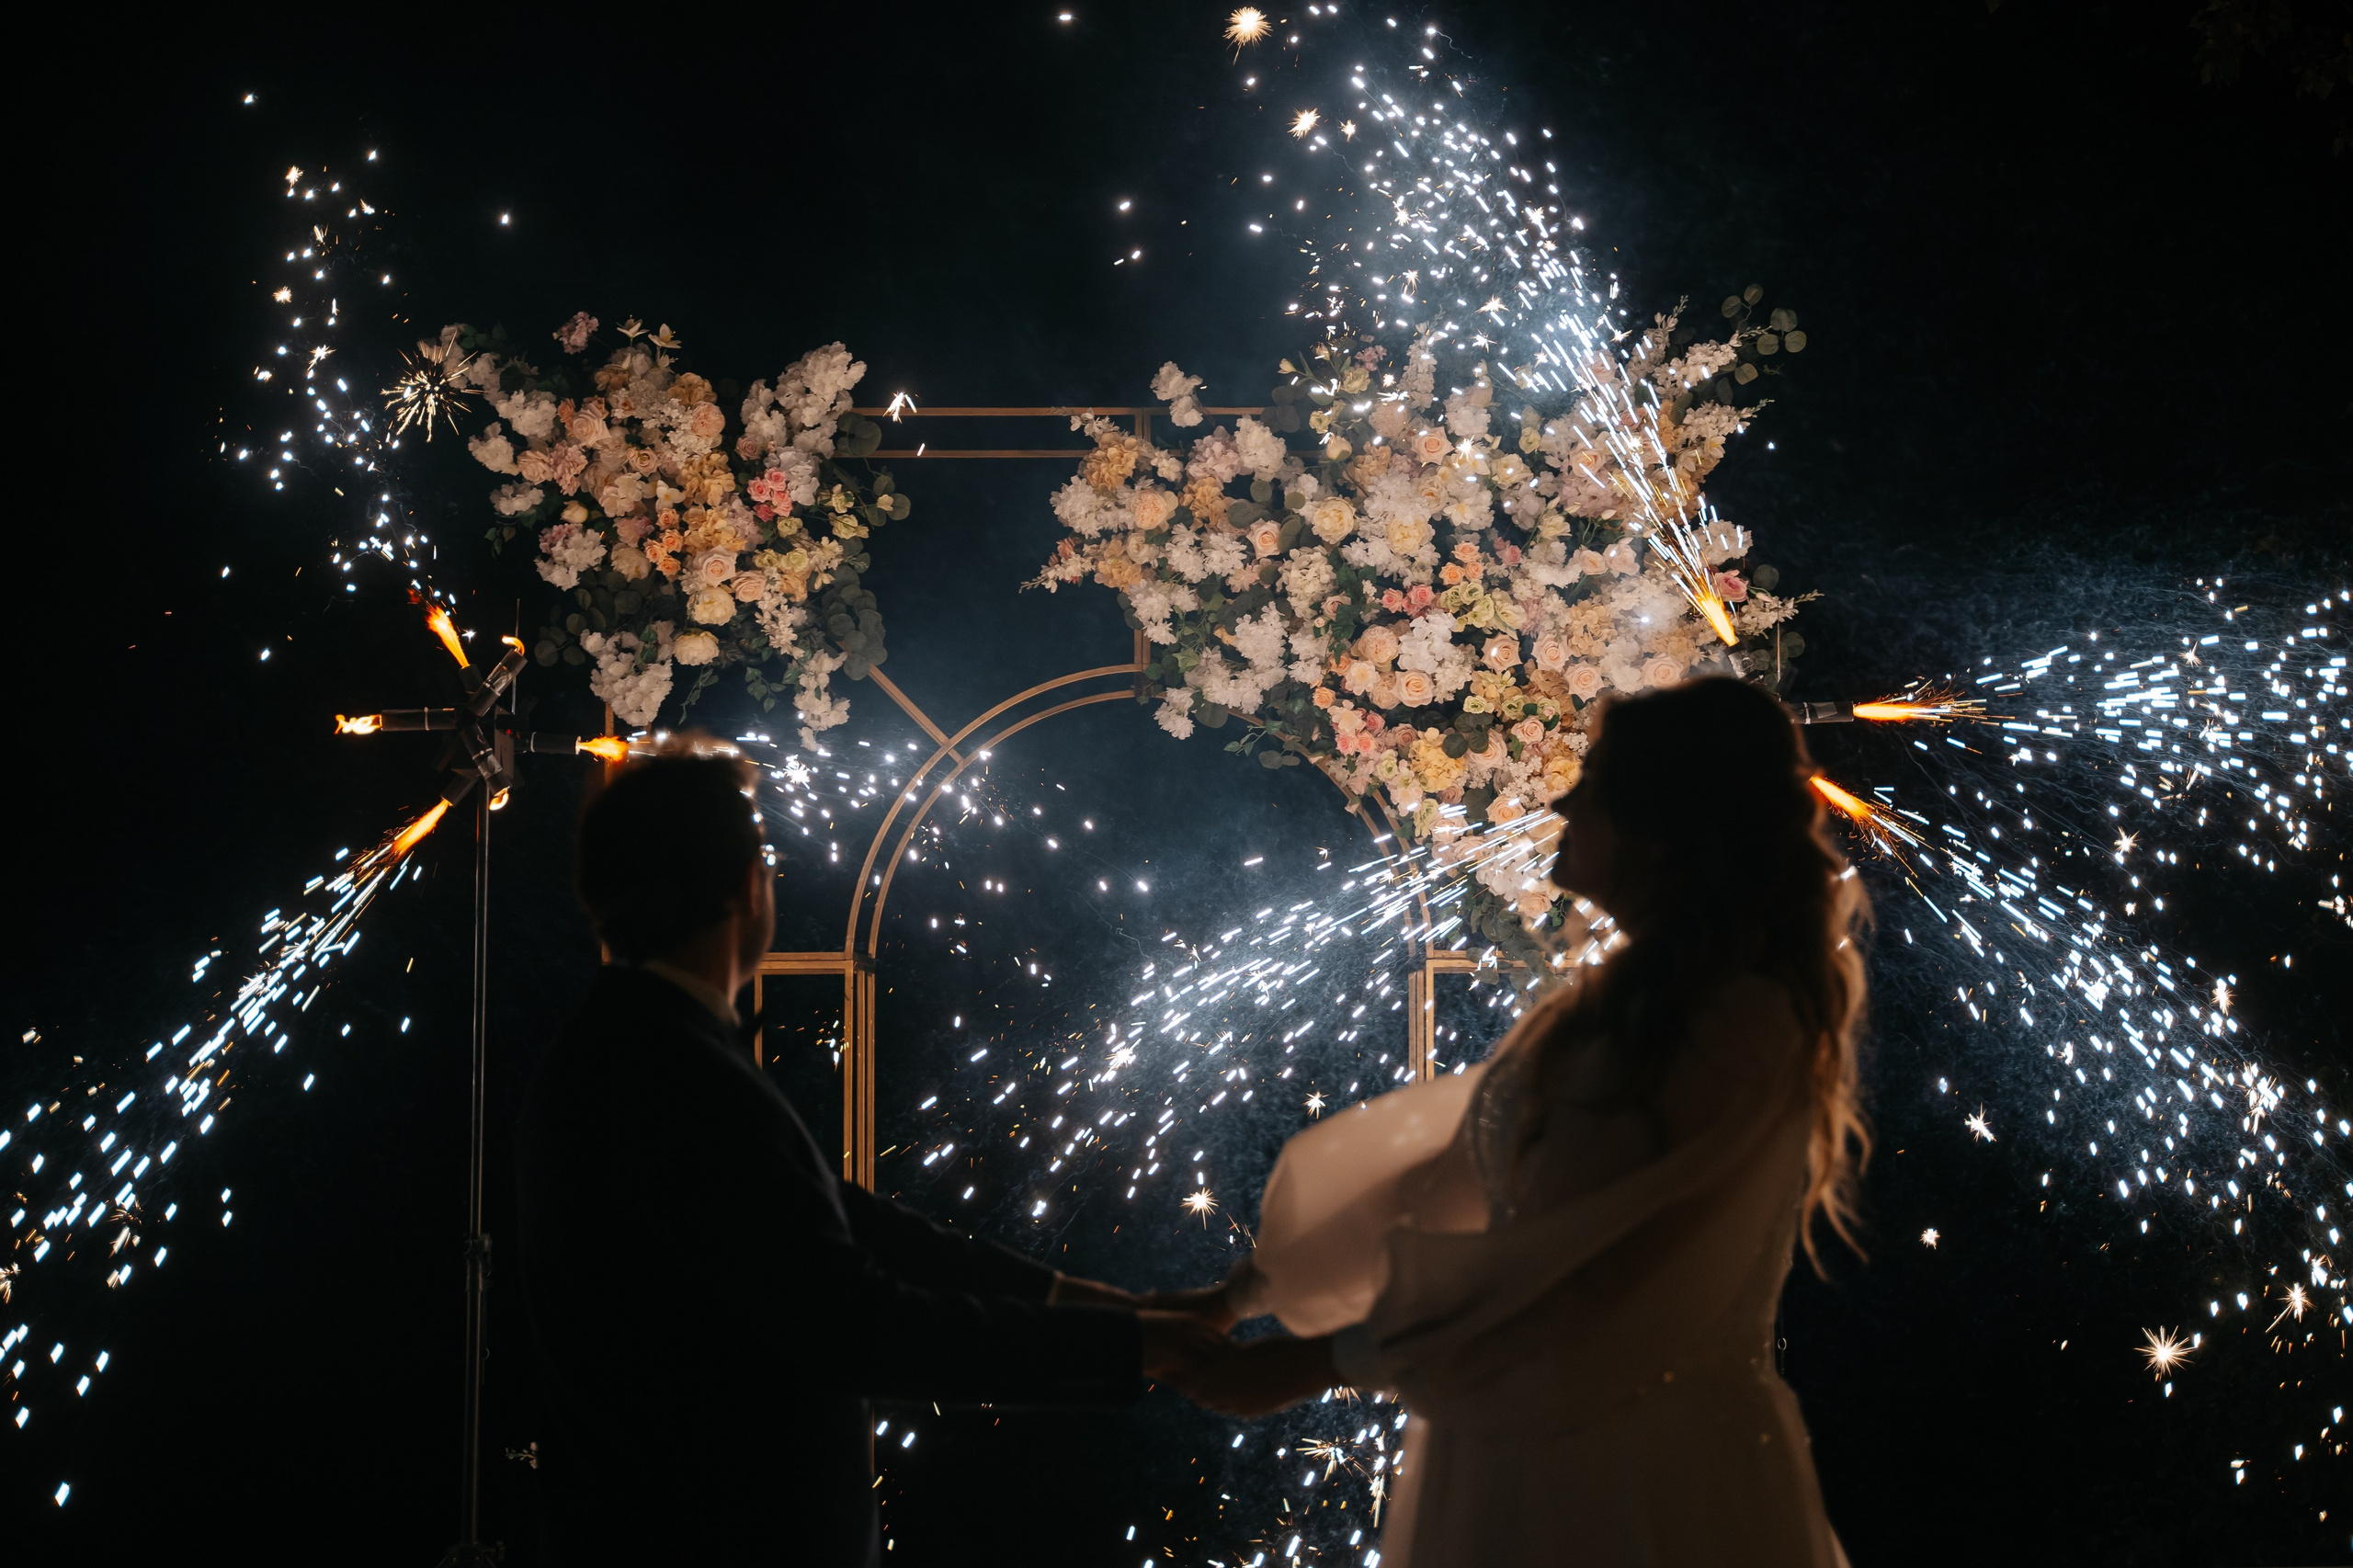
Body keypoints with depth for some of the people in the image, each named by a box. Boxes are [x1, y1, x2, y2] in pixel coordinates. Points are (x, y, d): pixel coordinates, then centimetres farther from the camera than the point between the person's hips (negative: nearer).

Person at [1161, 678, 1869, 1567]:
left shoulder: (1739, 1035, -20)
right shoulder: (1617, 1002, 7)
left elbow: (1568, 1274, -20)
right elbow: (1448, 1169, 11)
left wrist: (1310, 1366, -16)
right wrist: (1241, 1291, 8)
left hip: (1644, 1480, -7)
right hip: (1518, 1451, 8)